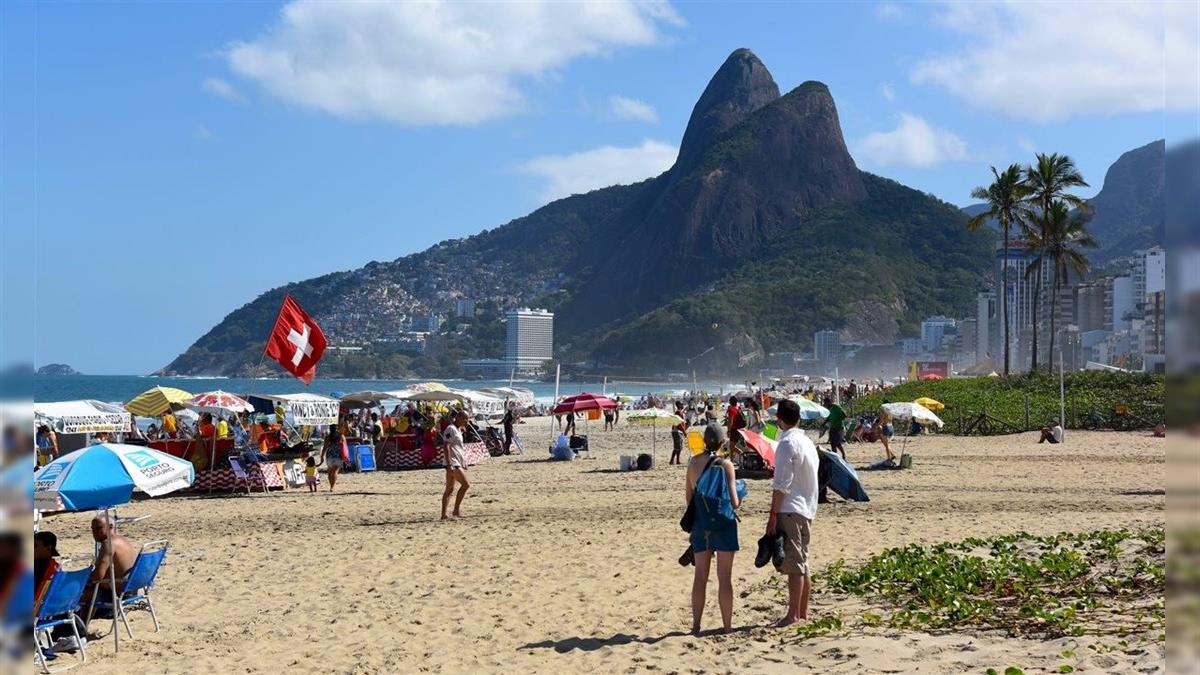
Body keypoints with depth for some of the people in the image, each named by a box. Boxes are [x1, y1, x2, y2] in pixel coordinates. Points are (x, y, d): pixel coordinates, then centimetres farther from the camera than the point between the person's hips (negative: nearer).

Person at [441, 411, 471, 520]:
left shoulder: (458, 430, 19)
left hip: (457, 463, 10)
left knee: (449, 489, 9)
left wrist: (464, 462, 26)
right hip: (452, 463, -10)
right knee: (465, 484, -13)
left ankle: (443, 514, 10)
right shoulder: (451, 429, -12)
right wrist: (449, 464, -24)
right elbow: (445, 447, -19)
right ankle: (456, 509, -9)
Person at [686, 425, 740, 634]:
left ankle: (696, 625, 12)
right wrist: (739, 499, 11)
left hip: (700, 523, 4)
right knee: (724, 576, 3)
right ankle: (727, 625, 7)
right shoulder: (725, 464, -10)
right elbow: (733, 502, -11)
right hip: (723, 523, -4)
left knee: (700, 576, 11)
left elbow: (688, 498, 9)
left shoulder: (693, 462, 2)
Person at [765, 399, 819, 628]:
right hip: (806, 510, 9)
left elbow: (781, 484, -17)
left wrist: (773, 515, -15)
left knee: (793, 564, -8)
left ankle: (793, 615, -8)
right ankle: (803, 613, 18)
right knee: (802, 564, 13)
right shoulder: (807, 442, 15)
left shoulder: (787, 443, -13)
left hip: (790, 509, -9)